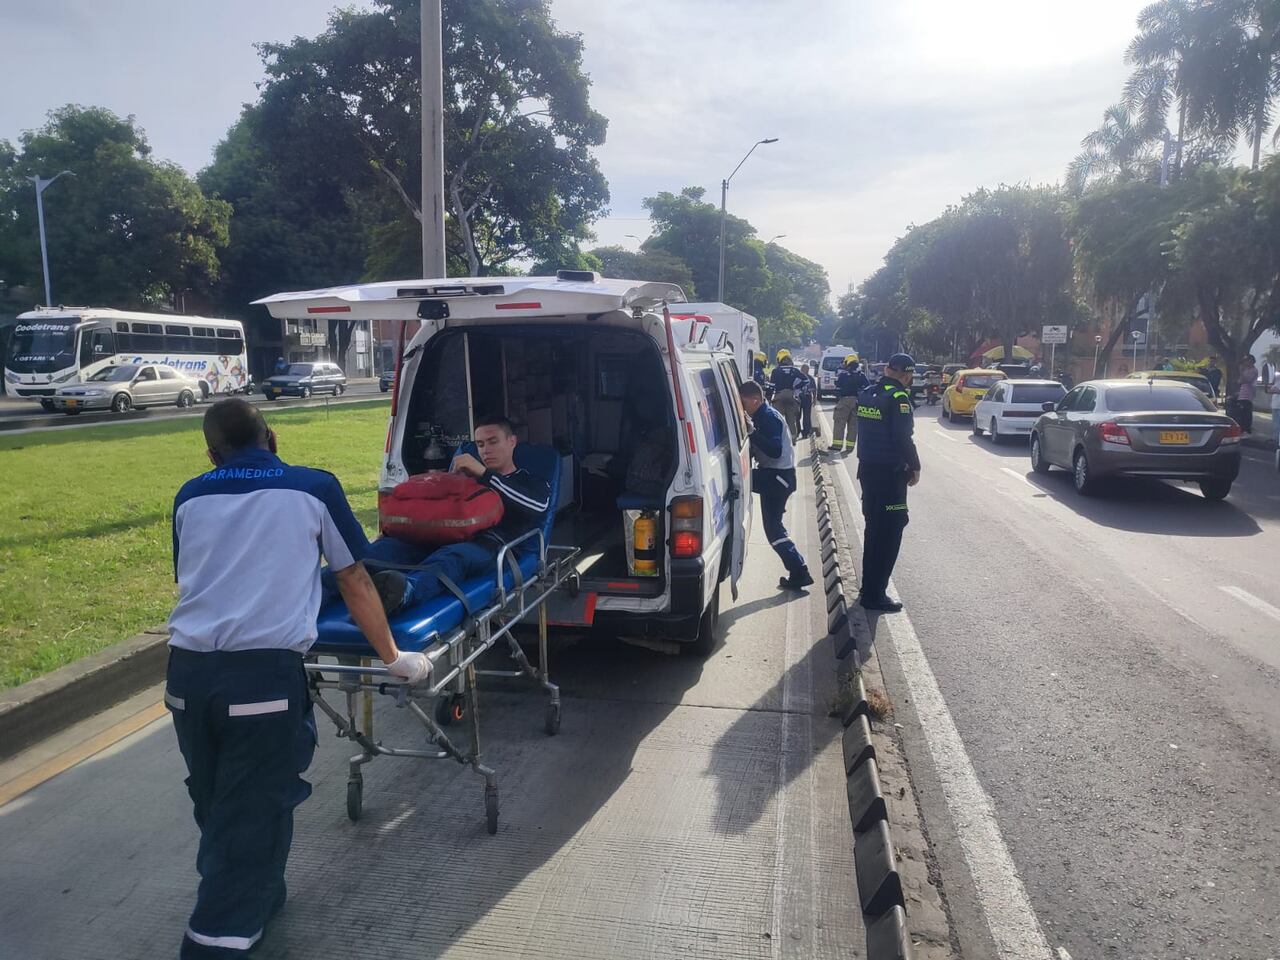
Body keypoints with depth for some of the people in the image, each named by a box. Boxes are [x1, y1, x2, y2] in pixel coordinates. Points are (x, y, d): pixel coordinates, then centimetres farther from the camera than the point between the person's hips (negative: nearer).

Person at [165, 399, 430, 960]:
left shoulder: (190, 496, 15)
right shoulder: (315, 488, 7)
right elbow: (355, 583, 11)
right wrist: (394, 659, 22)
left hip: (187, 671, 5)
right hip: (265, 674, -5)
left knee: (216, 808, 23)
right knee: (251, 820, 6)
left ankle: (253, 898, 43)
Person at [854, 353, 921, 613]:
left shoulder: (867, 394, 9)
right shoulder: (898, 398, -15)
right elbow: (903, 438, -19)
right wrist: (915, 467, -7)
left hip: (867, 469, 8)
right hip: (890, 473, -8)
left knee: (874, 528, 19)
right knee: (889, 533, -1)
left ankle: (869, 587, 27)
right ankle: (875, 594, 0)